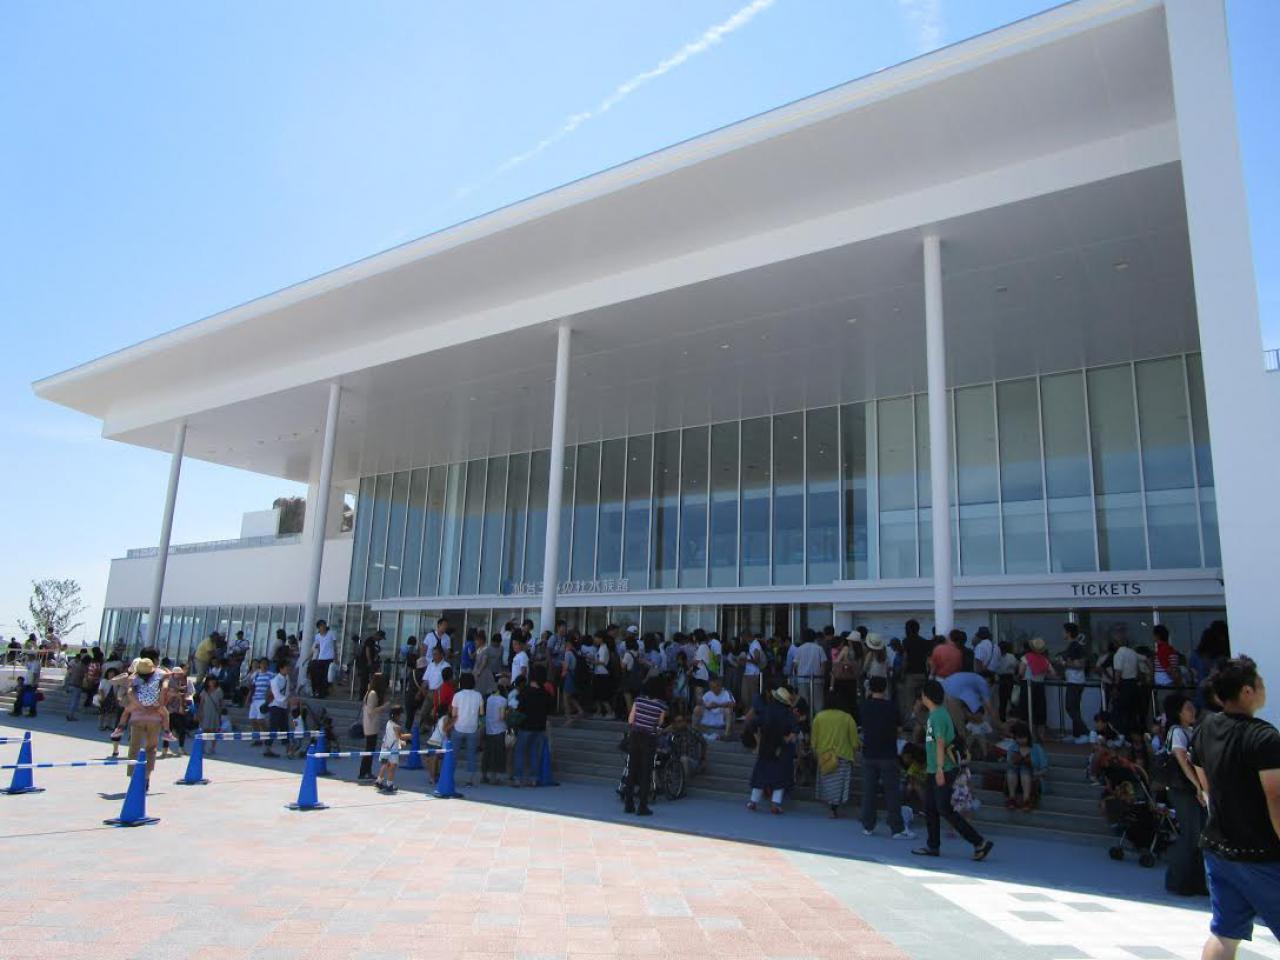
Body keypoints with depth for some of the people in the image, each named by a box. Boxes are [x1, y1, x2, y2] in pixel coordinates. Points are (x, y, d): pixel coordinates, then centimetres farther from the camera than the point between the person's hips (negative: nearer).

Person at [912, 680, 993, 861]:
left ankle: (980, 843, -3)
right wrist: (930, 766, 25)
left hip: (944, 770, -10)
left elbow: (941, 743, -21)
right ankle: (933, 846, 20)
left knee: (945, 809, -7)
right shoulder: (933, 714, 14)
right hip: (933, 770, 10)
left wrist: (940, 769, -24)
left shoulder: (938, 715, -17)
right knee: (930, 808, 12)